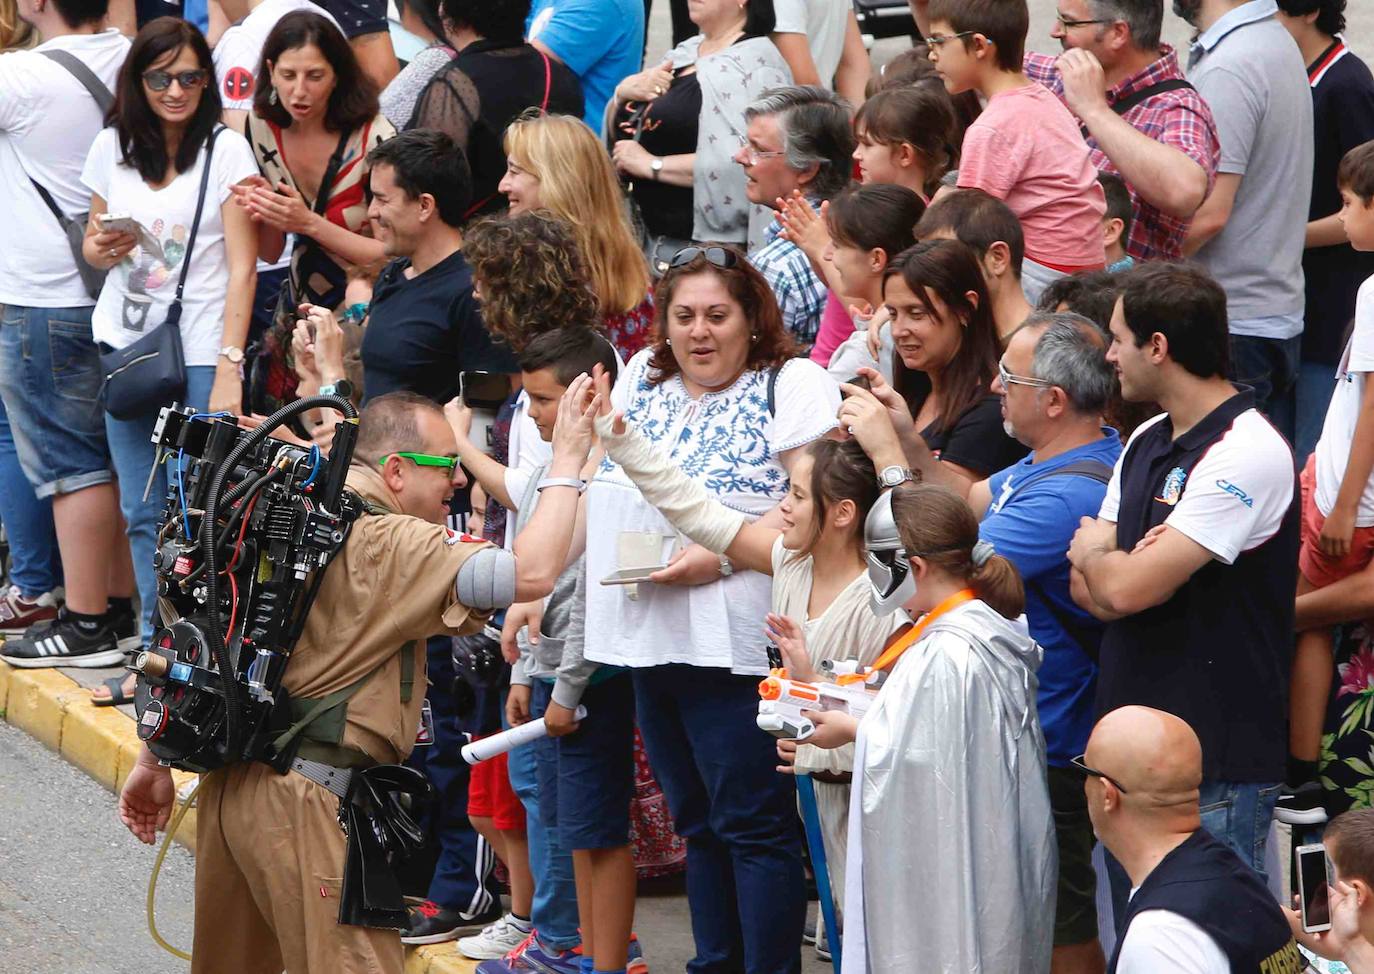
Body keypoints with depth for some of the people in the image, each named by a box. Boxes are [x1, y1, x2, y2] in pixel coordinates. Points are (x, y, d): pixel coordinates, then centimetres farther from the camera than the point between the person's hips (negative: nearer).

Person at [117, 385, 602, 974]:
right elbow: (533, 574, -22)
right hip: (304, 802, -9)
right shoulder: (390, 543, -13)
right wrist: (567, 459, -10)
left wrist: (154, 761, 21)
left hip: (230, 786, 9)